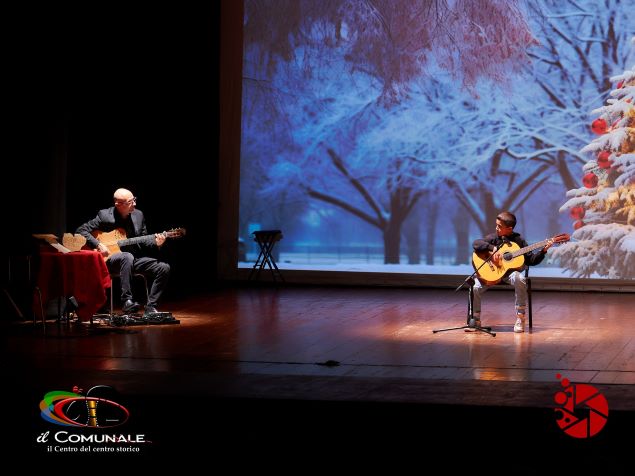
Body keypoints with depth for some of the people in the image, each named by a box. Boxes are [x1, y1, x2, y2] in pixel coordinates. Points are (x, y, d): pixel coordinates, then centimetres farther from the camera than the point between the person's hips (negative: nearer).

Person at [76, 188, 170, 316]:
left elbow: (143, 239, 14)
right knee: (127, 257, -40)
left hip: (135, 259, 5)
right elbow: (81, 230, -8)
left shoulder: (138, 215, 6)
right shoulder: (104, 216, -8)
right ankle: (127, 300, -40)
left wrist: (155, 243, -7)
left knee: (164, 268, -13)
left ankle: (150, 308, -10)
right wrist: (98, 245, -20)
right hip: (109, 261, -5)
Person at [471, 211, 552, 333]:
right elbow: (476, 244, -14)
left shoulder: (519, 240, 1)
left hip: (511, 271, -1)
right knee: (475, 288, -23)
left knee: (520, 279, -36)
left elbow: (531, 260, 3)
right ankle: (475, 320, 2)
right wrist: (493, 248, -24)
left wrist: (543, 251, -11)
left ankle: (520, 319, -23)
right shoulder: (494, 237, 1)